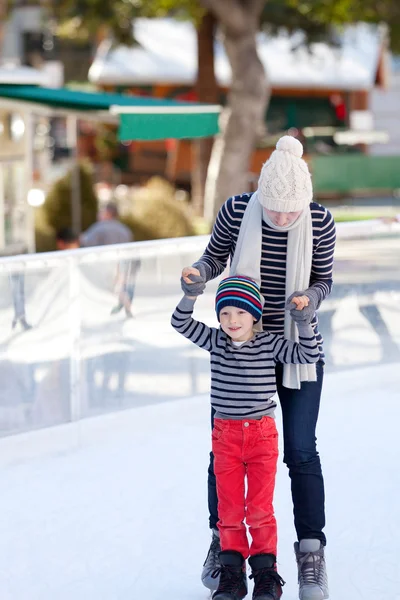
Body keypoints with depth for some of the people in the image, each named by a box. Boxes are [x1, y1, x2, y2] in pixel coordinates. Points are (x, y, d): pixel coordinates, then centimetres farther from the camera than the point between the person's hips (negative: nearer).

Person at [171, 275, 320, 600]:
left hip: (262, 434, -2)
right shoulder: (215, 341, 1)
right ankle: (232, 572, 14)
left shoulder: (269, 343, -3)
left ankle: (266, 574, 8)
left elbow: (307, 355, -4)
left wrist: (303, 321, -15)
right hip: (225, 436, 2)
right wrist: (192, 293, -19)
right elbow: (181, 323, -4)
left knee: (260, 509, 0)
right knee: (229, 509, 6)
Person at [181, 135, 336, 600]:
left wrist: (308, 300, -24)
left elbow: (323, 282, -2)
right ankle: (221, 542, 25)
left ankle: (311, 555, 9)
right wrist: (197, 276, -23)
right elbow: (215, 258, -1)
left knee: (300, 451, -2)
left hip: (298, 348, -1)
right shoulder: (236, 211, -17)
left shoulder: (320, 223, -16)